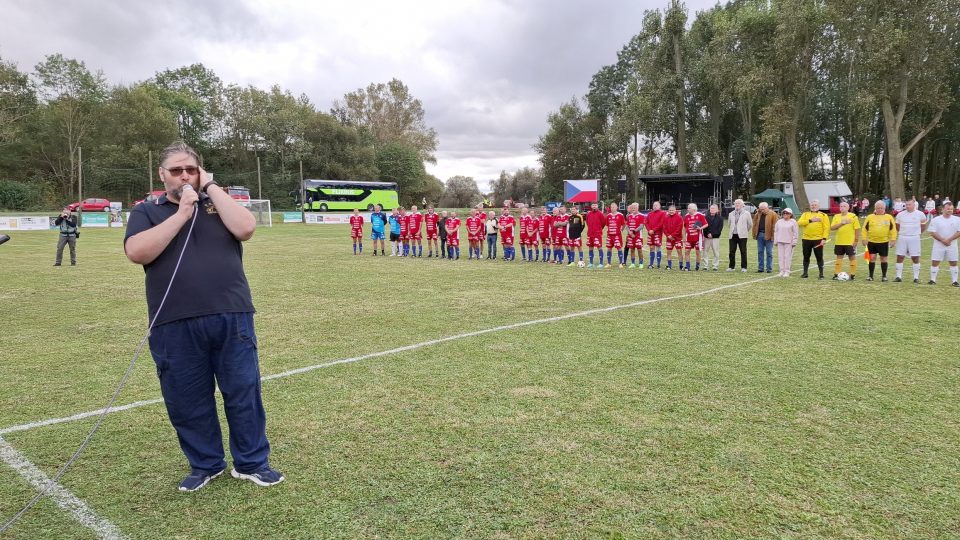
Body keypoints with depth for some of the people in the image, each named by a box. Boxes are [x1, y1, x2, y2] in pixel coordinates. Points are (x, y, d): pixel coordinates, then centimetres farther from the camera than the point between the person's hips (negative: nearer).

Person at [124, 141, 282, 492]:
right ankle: (205, 465, 27)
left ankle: (252, 463, 19)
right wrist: (182, 213, -10)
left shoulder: (218, 203, 14)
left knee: (244, 392, 4)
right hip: (174, 325, 0)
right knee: (187, 400, 9)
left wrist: (211, 187, -2)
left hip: (231, 317, 1)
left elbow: (245, 229, -7)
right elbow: (137, 252, -10)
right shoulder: (146, 212, 10)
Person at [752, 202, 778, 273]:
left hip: (768, 235, -5)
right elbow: (755, 224, 13)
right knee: (760, 252, 7)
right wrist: (755, 234, 4)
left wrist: (773, 236, -16)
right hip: (760, 234, 5)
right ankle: (760, 268, 13)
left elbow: (774, 226, -10)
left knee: (769, 252, 2)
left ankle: (769, 268, 7)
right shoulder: (758, 214, 10)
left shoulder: (773, 214, -5)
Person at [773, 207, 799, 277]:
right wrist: (775, 241, 8)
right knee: (781, 256, 4)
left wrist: (794, 242, -7)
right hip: (780, 242, 4)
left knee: (788, 257, -3)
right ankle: (782, 271, 10)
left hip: (789, 242, -4)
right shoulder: (779, 221, 11)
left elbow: (795, 233, -1)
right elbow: (776, 231, 14)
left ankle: (787, 271, 1)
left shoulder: (793, 222, 0)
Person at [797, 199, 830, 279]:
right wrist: (810, 220, -18)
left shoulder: (823, 215, 4)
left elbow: (826, 228, -3)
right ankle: (805, 273, 18)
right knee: (806, 257, 9)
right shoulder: (805, 214, 10)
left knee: (819, 257, 1)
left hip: (818, 240, -2)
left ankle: (821, 274, 8)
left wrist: (824, 238, -13)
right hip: (806, 239, 2)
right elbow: (799, 222, -8)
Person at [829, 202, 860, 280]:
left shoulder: (853, 216, -4)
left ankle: (853, 275, 8)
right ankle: (836, 274, 13)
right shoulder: (836, 217, 7)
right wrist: (841, 223, -17)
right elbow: (832, 228, -3)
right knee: (839, 257, 9)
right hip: (839, 242, 4)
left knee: (852, 257, 2)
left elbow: (857, 229, -5)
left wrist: (856, 240, -9)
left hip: (850, 242, -4)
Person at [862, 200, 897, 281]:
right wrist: (864, 239, -1)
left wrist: (893, 239, -3)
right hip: (872, 241, 0)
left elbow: (893, 229, 3)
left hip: (884, 242, 0)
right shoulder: (870, 217, 3)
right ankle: (871, 276, 9)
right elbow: (865, 228, 4)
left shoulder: (889, 217, 3)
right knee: (872, 258, 1)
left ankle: (884, 276, 16)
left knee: (883, 259, 7)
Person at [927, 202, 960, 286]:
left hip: (952, 245, 1)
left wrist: (949, 240, -15)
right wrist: (943, 240, -15)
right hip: (938, 245, -1)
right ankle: (933, 280, 8)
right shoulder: (935, 220, -3)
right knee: (935, 262, -1)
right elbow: (932, 232, -8)